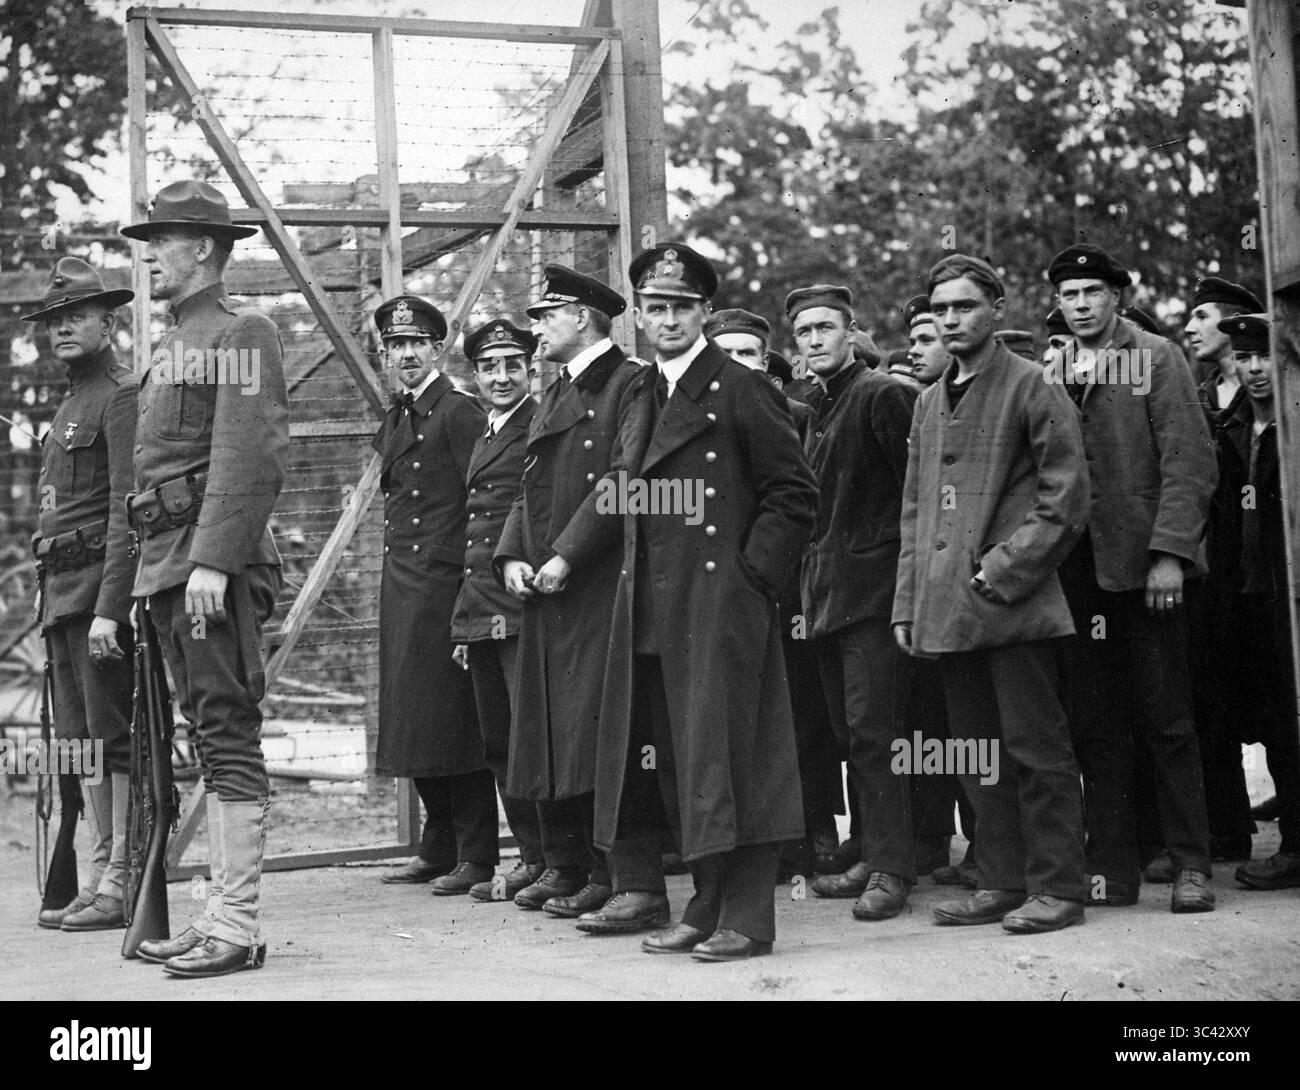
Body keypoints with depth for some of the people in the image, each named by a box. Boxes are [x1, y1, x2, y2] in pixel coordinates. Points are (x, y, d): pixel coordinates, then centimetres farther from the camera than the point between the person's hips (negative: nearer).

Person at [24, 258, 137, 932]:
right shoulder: (70, 405, 21)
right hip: (62, 594, 9)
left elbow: (126, 513, -16)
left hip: (103, 588, -9)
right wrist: (56, 606, 18)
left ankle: (123, 885, -5)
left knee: (115, 739, -7)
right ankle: (101, 878, 14)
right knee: (85, 740, 9)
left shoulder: (122, 397, -8)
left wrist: (107, 610, -22)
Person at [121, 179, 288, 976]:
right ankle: (222, 915, 16)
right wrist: (158, 572, 15)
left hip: (214, 563, -9)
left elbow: (249, 457, -17)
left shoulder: (239, 333, -7)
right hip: (168, 565, 9)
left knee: (229, 738, -8)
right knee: (214, 741, 11)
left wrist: (213, 561, -24)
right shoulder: (174, 345, 21)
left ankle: (238, 928, -6)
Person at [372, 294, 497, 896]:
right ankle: (439, 849, 20)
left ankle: (477, 857, 0)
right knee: (414, 718, 11)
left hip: (445, 582, -9)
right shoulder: (394, 422, 18)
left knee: (451, 717, -6)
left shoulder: (459, 413, -8)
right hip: (401, 587, 9)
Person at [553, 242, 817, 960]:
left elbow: (794, 493, -6)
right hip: (652, 616, 8)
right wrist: (565, 556, 12)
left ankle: (747, 919, 0)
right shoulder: (643, 400, 17)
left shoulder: (740, 392, -6)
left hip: (721, 607, -7)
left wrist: (754, 575, -11)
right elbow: (615, 493, 22)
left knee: (728, 756, -6)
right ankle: (709, 907, 19)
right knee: (676, 762, 10)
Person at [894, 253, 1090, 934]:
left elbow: (1066, 499, -7)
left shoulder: (1031, 387, -1)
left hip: (1014, 604, -6)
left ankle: (1057, 889, 3)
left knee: (1034, 747, -3)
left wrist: (1000, 572, -13)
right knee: (977, 752, 10)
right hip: (947, 611, 7)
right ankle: (1003, 884, 17)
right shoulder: (928, 403, 18)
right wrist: (908, 603, 12)